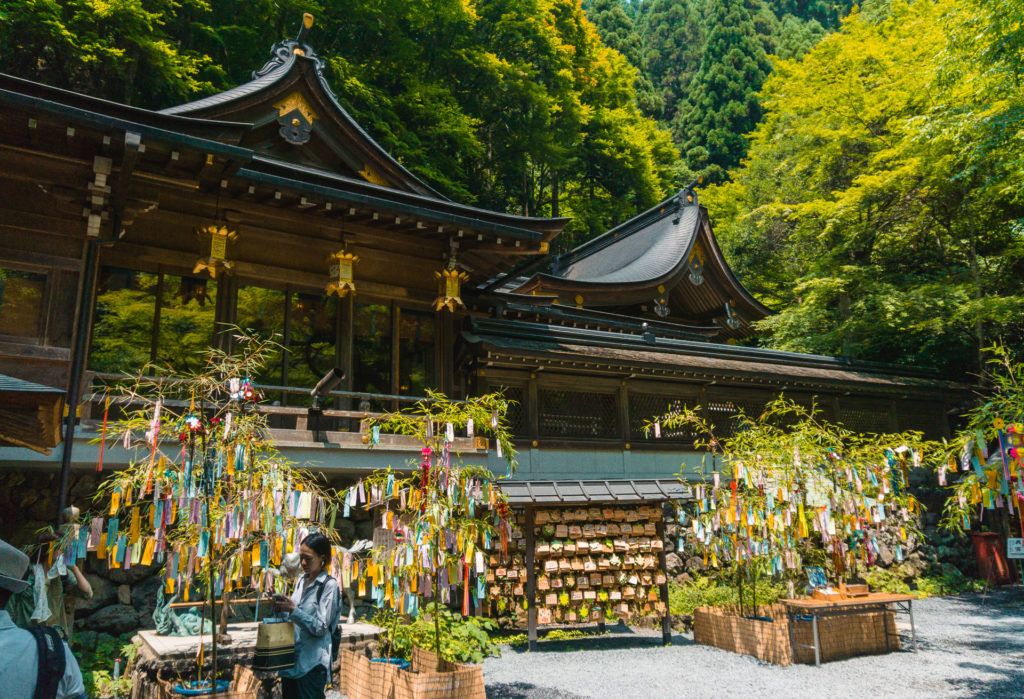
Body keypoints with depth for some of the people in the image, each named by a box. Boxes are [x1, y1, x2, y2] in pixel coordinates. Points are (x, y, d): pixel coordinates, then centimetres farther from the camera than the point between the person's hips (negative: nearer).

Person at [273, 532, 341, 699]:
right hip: (291, 657, 7)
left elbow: (321, 628, -17)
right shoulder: (302, 580, 8)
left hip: (312, 662, -7)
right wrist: (283, 608, -4)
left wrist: (293, 610, -24)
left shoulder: (329, 585, -14)